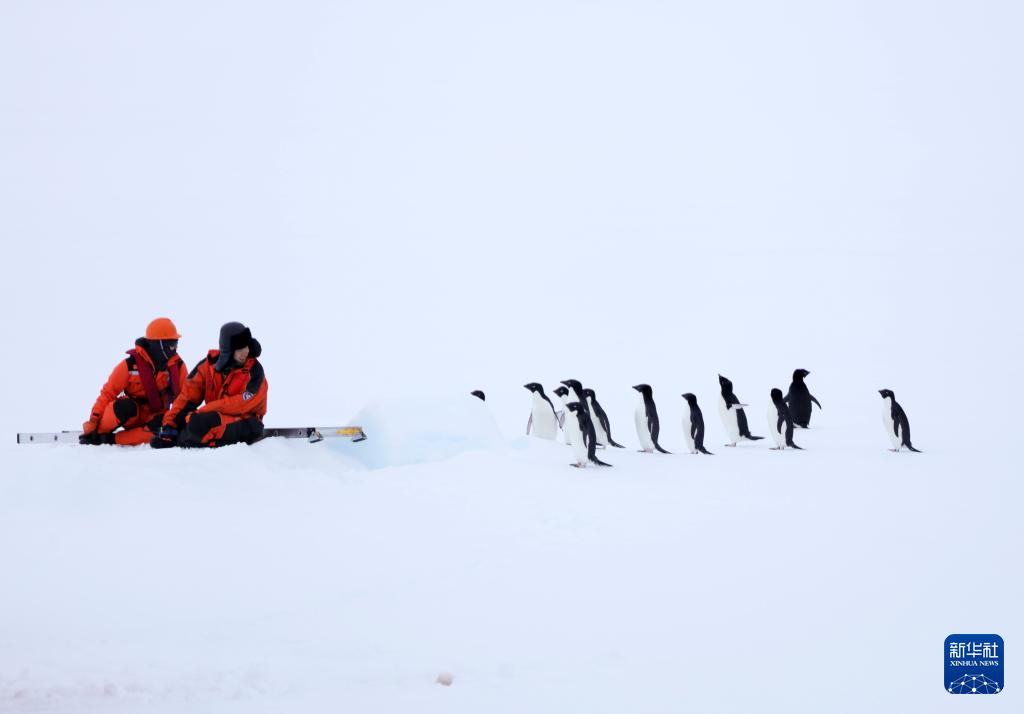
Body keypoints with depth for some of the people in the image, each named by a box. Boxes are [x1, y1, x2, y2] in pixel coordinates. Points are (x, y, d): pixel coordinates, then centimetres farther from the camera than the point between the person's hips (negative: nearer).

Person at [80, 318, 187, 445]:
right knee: (125, 406, -39)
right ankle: (96, 433, -11)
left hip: (155, 418, 2)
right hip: (131, 414, -2)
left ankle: (111, 439, -26)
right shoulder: (131, 364, -15)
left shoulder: (178, 365, -6)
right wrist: (92, 424, -15)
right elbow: (108, 393, -12)